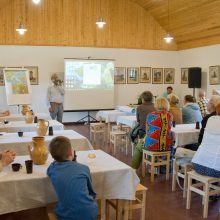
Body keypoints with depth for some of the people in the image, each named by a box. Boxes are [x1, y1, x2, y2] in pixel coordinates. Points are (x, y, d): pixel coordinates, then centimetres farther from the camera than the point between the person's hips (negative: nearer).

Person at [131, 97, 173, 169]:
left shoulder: (150, 115, -5)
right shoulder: (170, 115, 2)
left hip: (152, 145, -3)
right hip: (167, 146, 3)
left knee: (139, 146, 28)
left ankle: (134, 169, 34)